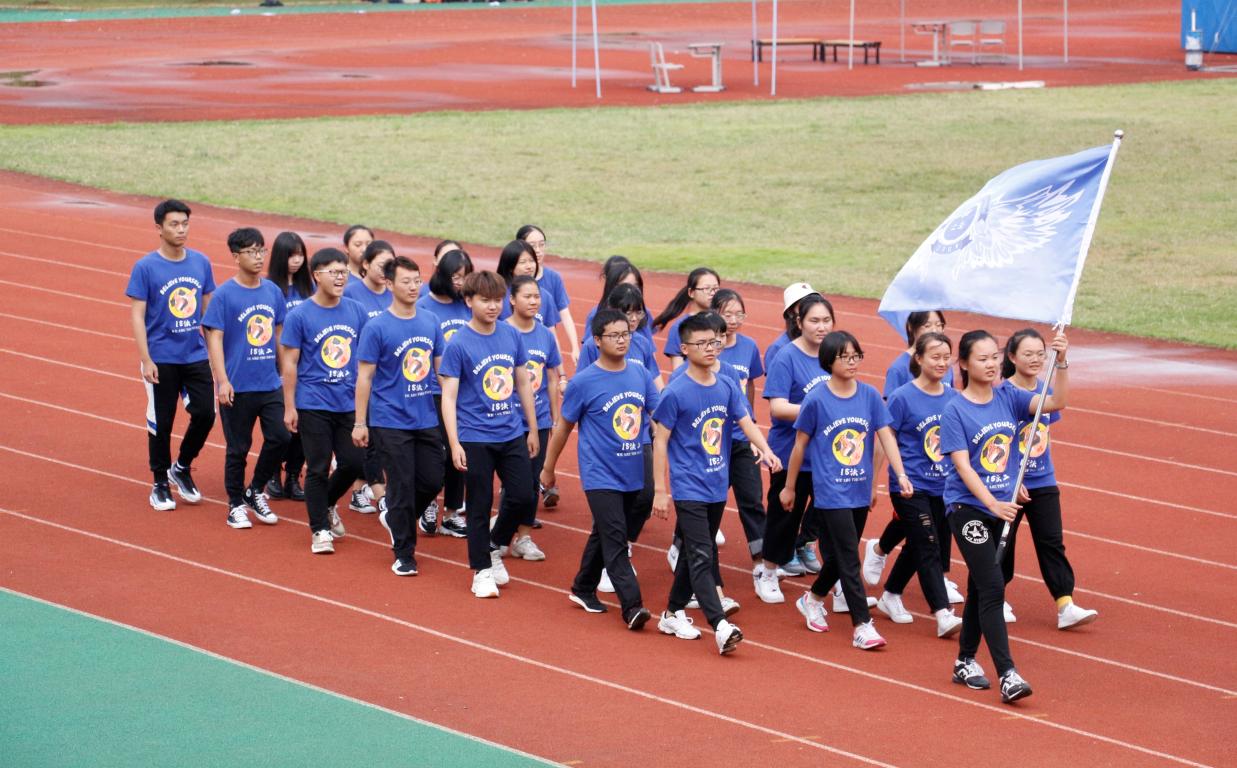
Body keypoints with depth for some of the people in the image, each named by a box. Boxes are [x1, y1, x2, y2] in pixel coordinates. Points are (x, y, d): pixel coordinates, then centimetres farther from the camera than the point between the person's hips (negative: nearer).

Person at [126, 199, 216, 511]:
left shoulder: (201, 262, 3)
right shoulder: (145, 268, -9)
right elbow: (137, 315, -9)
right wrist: (145, 360, -15)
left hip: (196, 355, 4)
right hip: (162, 359, -4)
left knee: (205, 413, -2)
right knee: (161, 423, 5)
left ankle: (182, 468, 21)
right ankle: (160, 484, 20)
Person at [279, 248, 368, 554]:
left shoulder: (356, 312, 4)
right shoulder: (299, 316, -7)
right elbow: (289, 363, -5)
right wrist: (289, 407, -7)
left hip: (349, 403, 4)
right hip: (314, 405, -4)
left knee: (353, 462, 5)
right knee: (318, 469, 1)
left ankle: (327, 505, 33)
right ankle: (320, 530, 12)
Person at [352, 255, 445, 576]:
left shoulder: (430, 323, 5)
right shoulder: (376, 328, -10)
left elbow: (441, 368, 15)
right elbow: (364, 377, -7)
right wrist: (360, 422, -7)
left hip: (426, 418, 5)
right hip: (390, 422, -5)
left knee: (433, 481, 7)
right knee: (402, 487, -1)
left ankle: (394, 517, 34)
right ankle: (404, 555, 12)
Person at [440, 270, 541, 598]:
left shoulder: (512, 335, 3)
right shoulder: (458, 345, -11)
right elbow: (449, 396, -11)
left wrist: (532, 429, 15)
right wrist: (454, 443, -17)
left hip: (512, 434, 4)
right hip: (476, 438, -4)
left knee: (523, 498, 4)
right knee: (480, 506, 4)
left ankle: (495, 546, 29)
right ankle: (482, 570, 17)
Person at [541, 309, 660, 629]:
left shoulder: (640, 374, 2)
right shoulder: (584, 382, -10)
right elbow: (563, 427, 1)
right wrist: (548, 468, 8)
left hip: (634, 475, 5)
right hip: (600, 475, -5)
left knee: (604, 534, 18)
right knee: (615, 538, -12)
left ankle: (584, 588, 35)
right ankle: (632, 606, -18)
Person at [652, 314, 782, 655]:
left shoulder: (727, 387, 5)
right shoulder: (676, 393, -11)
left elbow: (746, 422, 2)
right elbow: (660, 441, -8)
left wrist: (765, 449, -19)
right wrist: (660, 490, -10)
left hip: (717, 486, 6)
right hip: (689, 488, -6)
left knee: (696, 554, 16)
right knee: (701, 556, -13)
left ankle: (673, 613, 29)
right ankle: (720, 626, -22)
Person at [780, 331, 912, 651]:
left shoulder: (870, 396, 1)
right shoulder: (816, 400, -9)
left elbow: (886, 436, -2)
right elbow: (800, 446, 0)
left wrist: (901, 474, -15)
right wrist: (789, 488, 7)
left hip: (860, 492, 5)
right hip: (830, 491, -5)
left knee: (840, 556, 16)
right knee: (848, 558, -9)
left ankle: (813, 599, 40)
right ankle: (862, 626, -7)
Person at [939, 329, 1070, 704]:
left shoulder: (1008, 398, 3)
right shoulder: (955, 411, -11)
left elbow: (1056, 402, -6)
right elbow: (962, 465, -17)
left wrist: (1061, 362, -20)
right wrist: (993, 504, -27)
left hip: (1000, 507, 6)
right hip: (967, 507, -6)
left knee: (980, 587, 15)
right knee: (993, 586, -13)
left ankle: (965, 662, 28)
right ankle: (1007, 675, -16)